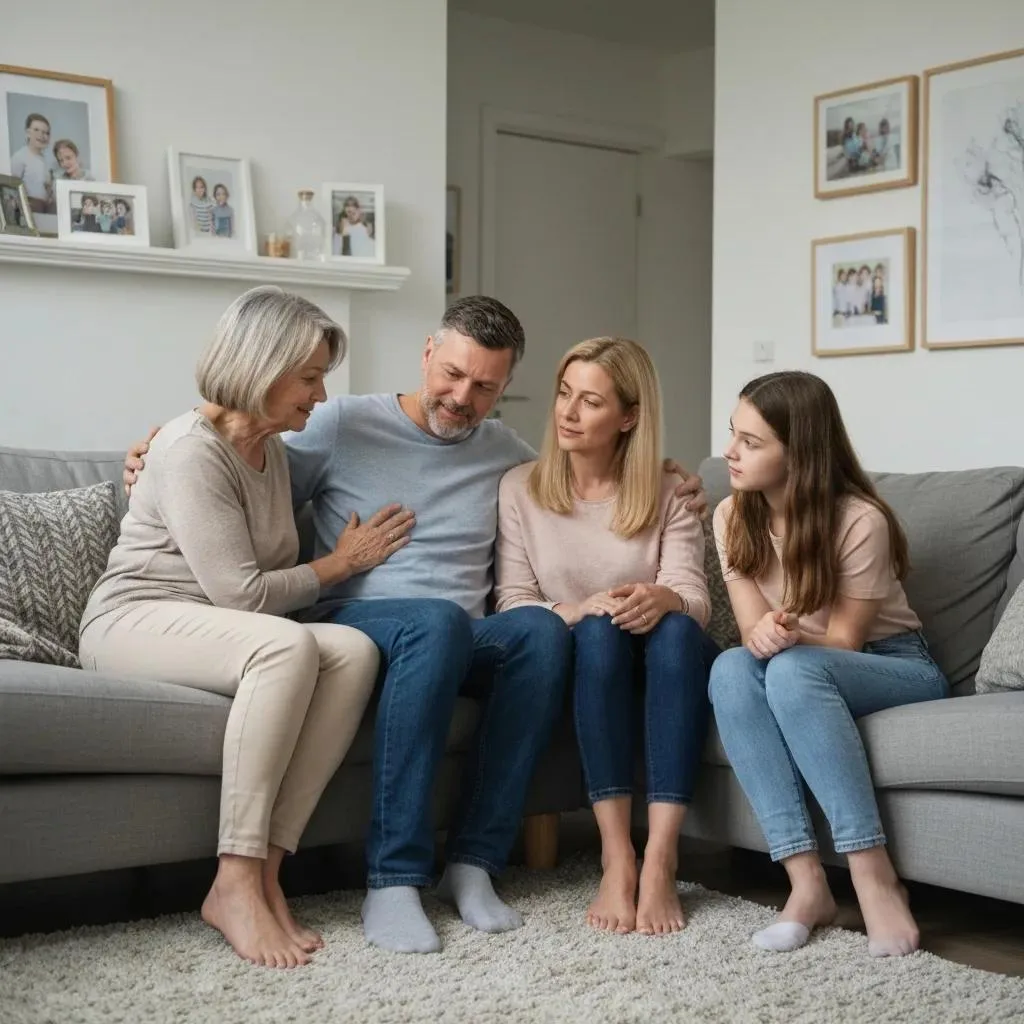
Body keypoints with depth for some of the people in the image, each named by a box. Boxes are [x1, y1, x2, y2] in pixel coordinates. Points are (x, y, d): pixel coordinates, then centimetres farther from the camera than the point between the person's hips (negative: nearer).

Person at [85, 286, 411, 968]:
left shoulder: (273, 449, 13)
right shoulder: (193, 452, -14)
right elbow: (241, 593, -18)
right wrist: (340, 563, -6)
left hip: (223, 627, 8)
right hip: (134, 620, -7)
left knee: (355, 650, -24)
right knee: (288, 645, -37)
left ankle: (264, 869, -27)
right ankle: (236, 881, -33)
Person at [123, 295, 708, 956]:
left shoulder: (503, 451, 19)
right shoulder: (344, 423, 5)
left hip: (464, 643, 4)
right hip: (356, 623, -4)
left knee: (542, 629, -31)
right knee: (438, 620, -40)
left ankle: (475, 861, -27)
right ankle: (393, 879, -37)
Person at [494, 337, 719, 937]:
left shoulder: (667, 495, 4)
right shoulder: (521, 489, 3)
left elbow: (695, 600, -8)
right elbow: (512, 604, -4)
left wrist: (662, 598, -32)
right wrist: (577, 611, -25)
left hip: (665, 670, 1)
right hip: (581, 667, 0)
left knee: (675, 629, -33)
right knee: (602, 631, -34)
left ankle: (660, 861, -38)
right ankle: (617, 859, -38)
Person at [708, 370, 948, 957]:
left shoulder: (860, 520, -21)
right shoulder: (733, 517, -5)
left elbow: (842, 643, -15)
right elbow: (754, 630, -9)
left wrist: (791, 641, -37)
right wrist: (765, 635, -33)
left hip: (898, 668, -4)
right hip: (806, 674, 4)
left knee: (793, 670, -37)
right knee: (733, 669, -31)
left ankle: (874, 876, -35)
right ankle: (808, 882, -34)